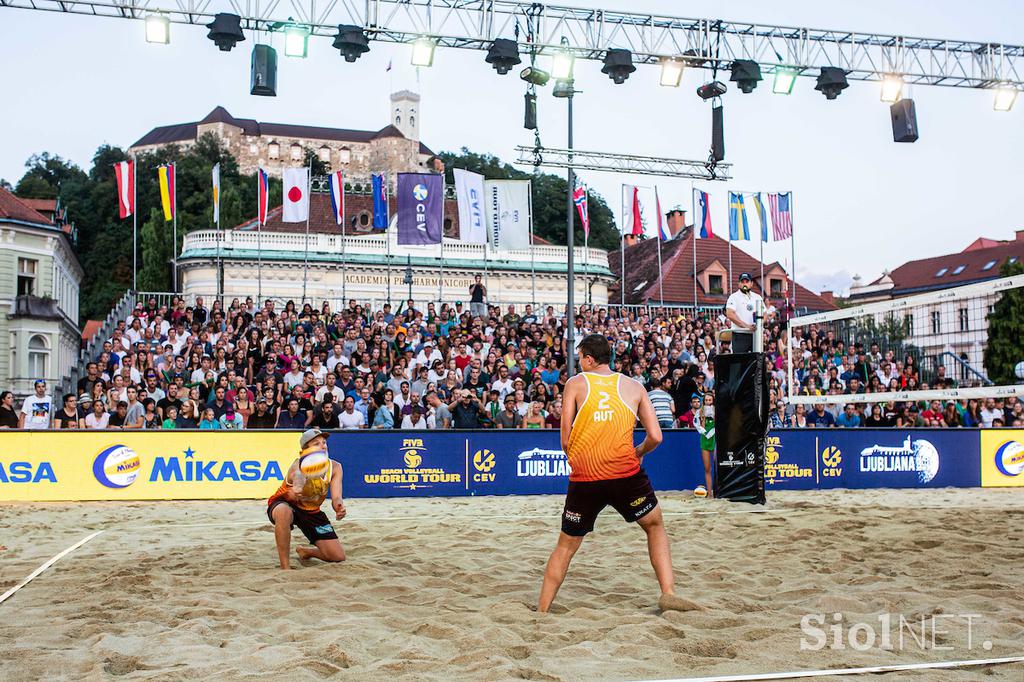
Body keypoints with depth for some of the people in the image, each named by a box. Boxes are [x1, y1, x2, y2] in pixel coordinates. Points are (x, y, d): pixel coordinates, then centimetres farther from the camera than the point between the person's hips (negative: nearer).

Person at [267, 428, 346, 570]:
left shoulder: (335, 467, -12)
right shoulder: (298, 465, -29)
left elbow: (336, 497, -20)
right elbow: (298, 475, -55)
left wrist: (339, 507, -46)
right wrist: (296, 490, -79)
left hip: (312, 511, 5)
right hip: (283, 505, -5)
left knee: (338, 557, -3)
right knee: (284, 512, -44)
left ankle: (305, 551, 30)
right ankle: (285, 567, -30)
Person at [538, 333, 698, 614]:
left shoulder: (575, 384, 5)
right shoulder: (633, 386, 9)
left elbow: (565, 439, 1)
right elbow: (655, 437, 3)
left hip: (584, 478, 0)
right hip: (626, 474, 0)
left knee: (566, 546, 16)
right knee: (655, 525, 23)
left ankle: (541, 610, 18)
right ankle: (668, 593, 13)